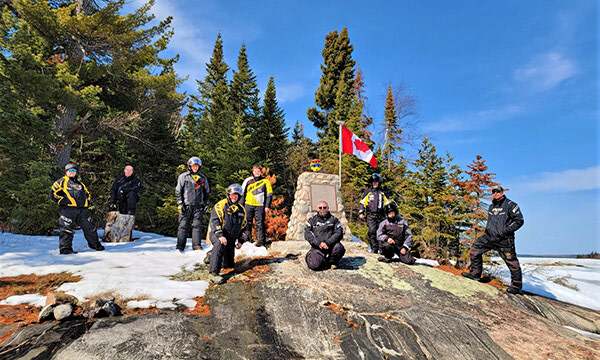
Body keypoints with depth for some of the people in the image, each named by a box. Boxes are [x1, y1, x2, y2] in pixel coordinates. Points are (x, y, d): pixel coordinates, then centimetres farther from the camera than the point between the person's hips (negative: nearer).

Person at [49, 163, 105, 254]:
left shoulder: (80, 183, 26)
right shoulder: (62, 181, 9)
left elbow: (87, 193, 35)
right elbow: (53, 193, 1)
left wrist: (87, 201, 18)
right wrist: (62, 201, -8)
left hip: (83, 209, 5)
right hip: (68, 209, -5)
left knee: (89, 227, 6)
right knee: (66, 229, -4)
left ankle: (95, 244, 18)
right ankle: (65, 248, 3)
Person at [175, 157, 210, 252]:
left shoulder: (203, 178, 11)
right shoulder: (183, 177, 4)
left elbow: (207, 191, 19)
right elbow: (178, 191, 5)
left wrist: (206, 203, 11)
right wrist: (180, 203, -4)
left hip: (198, 206, 2)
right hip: (186, 205, -1)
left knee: (197, 225, -2)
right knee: (183, 225, 0)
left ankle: (196, 245, 4)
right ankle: (180, 246, 6)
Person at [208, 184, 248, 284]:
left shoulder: (242, 210, 12)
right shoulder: (221, 205, -6)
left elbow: (243, 227, 20)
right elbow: (214, 221, -16)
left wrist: (241, 241, 11)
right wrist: (220, 235, -27)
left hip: (231, 239, 6)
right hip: (217, 235, -6)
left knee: (229, 264, 10)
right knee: (219, 245, -39)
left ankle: (212, 255, 36)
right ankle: (214, 274, -39)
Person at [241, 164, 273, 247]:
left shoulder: (265, 181, 7)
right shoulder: (247, 181, 13)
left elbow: (269, 194, 4)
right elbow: (242, 193, 17)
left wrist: (267, 206, -5)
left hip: (260, 206, -2)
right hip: (248, 205, 2)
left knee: (260, 224, -3)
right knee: (247, 223, 5)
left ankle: (260, 241, 1)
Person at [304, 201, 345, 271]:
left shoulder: (334, 219, 12)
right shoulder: (312, 220, 12)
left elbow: (339, 233, -2)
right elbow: (307, 234, -1)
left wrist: (327, 243, -17)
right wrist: (318, 243, -17)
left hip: (330, 245, 1)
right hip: (317, 247, -1)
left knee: (339, 248, -32)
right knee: (315, 265, -25)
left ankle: (332, 262, -1)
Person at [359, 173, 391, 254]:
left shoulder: (382, 193, 17)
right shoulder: (367, 192, 12)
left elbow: (387, 203, 24)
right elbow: (362, 202, 12)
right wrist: (361, 212, 3)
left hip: (381, 216, 2)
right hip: (371, 215, -2)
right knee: (372, 232, -13)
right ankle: (374, 249, -10)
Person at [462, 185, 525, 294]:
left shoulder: (510, 205, -6)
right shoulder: (492, 206, 16)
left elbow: (519, 221, -9)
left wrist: (506, 230, -17)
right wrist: (487, 228, 15)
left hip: (504, 240, -6)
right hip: (490, 236, 7)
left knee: (511, 261, -1)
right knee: (475, 248, -2)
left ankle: (516, 285, 14)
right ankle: (475, 273, 8)